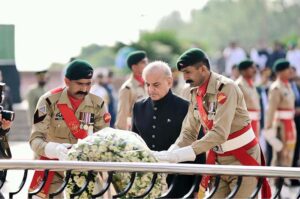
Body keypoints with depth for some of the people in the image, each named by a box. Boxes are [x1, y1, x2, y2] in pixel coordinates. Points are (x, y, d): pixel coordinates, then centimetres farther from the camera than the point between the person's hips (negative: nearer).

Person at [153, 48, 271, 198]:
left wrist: (179, 155, -35)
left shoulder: (226, 88, -22)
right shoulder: (195, 93, 1)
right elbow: (189, 132, 0)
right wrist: (168, 155, -19)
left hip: (243, 159, -7)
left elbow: (220, 133, -31)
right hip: (218, 160, 7)